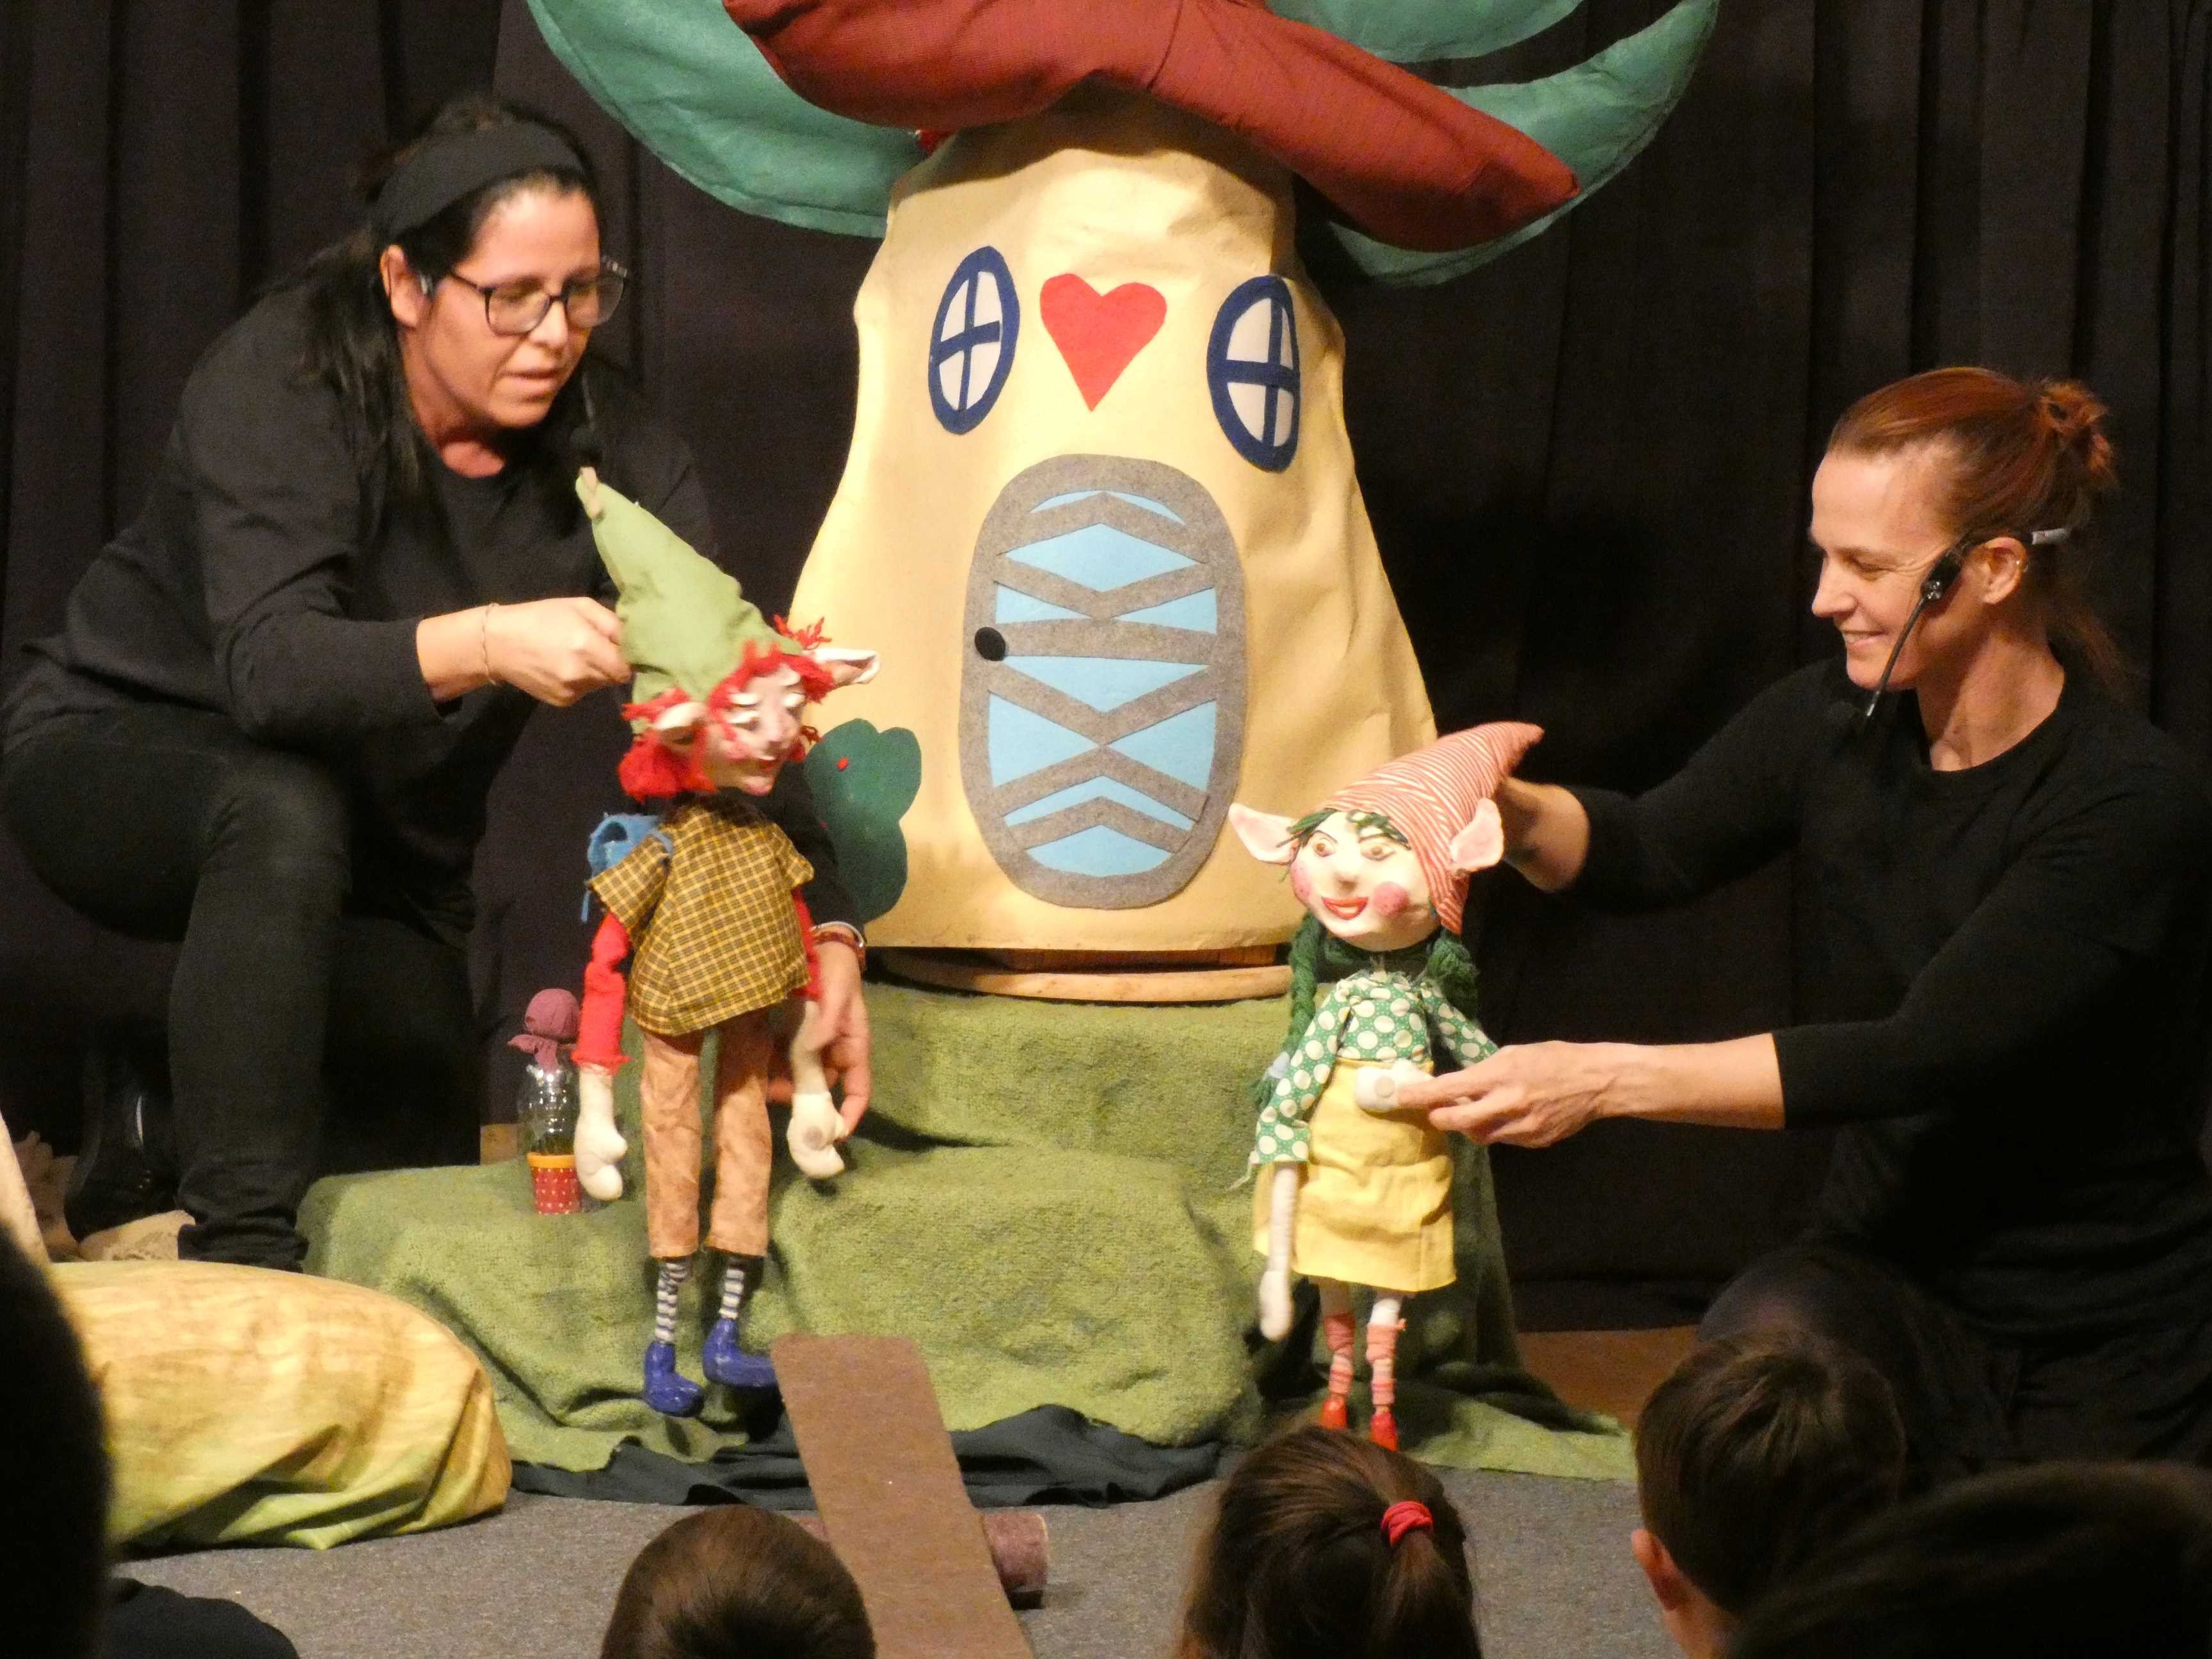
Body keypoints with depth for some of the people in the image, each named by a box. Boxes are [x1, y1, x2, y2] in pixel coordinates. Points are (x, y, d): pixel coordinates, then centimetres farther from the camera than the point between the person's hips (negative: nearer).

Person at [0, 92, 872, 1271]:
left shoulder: (604, 445, -14)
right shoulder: (284, 381, -27)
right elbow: (269, 667, -42)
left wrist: (823, 930, -36)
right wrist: (487, 644, -59)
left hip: (378, 851, 6)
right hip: (118, 756, -5)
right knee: (287, 809, -38)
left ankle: (169, 1123, 30)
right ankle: (239, 1252, -30)